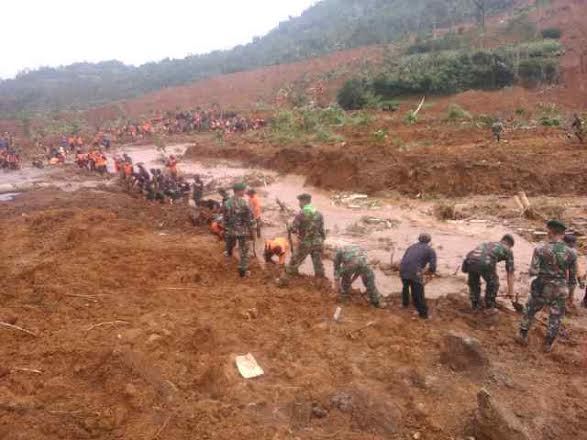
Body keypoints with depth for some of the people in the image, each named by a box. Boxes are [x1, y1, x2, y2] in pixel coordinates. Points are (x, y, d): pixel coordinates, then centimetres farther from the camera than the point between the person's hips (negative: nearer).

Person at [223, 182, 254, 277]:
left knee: (230, 244, 31)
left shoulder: (227, 203, -6)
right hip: (243, 230, -4)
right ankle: (242, 270, 8)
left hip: (231, 230, 4)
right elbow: (249, 217, -14)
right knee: (244, 250, 5)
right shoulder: (244, 203, -19)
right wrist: (250, 228, 0)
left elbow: (225, 218, 2)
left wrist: (226, 228, 15)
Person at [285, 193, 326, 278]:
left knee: (294, 262, 13)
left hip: (305, 243, -4)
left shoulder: (301, 214, -14)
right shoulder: (318, 214, 0)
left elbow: (292, 228, -15)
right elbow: (322, 229, 3)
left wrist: (289, 228, 7)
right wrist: (322, 240, 14)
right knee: (318, 264, 12)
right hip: (318, 242, 4)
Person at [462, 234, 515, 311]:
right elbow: (510, 273, 28)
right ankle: (489, 307, 30)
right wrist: (510, 291, 34)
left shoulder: (490, 244, 43)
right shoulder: (507, 250, 29)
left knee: (473, 283, 30)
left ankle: (475, 306, 37)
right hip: (485, 263, -5)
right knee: (493, 283, 24)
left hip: (470, 260, 5)